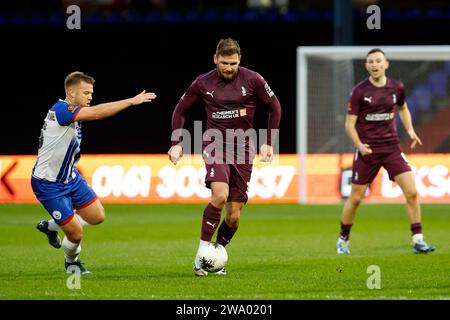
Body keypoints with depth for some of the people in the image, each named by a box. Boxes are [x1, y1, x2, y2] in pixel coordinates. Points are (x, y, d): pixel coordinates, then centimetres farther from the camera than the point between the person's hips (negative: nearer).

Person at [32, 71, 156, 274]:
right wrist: (132, 101, -36)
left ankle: (51, 226, 27)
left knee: (97, 217, 8)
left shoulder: (72, 112, 5)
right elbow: (96, 113, -37)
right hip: (49, 184, -9)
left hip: (70, 177, 9)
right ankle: (71, 262, 26)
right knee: (76, 233, -7)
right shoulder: (61, 109, -25)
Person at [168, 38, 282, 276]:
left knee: (234, 217, 0)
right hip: (214, 144, -2)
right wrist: (176, 144, 3)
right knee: (220, 195, -28)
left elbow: (274, 107, 7)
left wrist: (268, 144, 3)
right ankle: (201, 254, -21)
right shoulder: (203, 83, -1)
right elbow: (180, 110, 11)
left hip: (243, 149, 2)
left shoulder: (252, 80, -3)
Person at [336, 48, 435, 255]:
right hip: (368, 150, -2)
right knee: (355, 198, 3)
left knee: (411, 192, -11)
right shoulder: (359, 91, -8)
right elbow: (349, 124, -4)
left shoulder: (396, 88, 2)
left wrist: (410, 130, 7)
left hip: (392, 148, 2)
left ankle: (417, 240, -5)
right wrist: (359, 145, -20)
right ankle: (343, 241, 22)